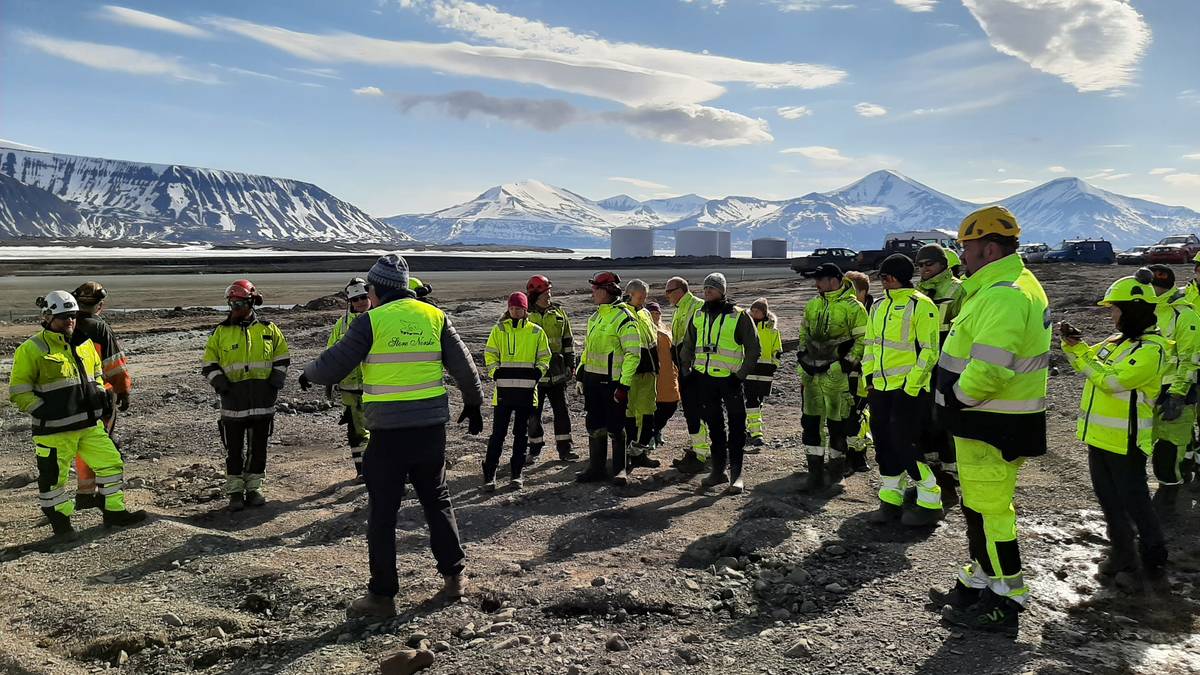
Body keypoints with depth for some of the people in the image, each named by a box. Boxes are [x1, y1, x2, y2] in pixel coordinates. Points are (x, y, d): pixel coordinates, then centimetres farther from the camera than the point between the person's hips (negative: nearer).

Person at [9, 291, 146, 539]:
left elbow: (96, 372, 25)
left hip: (90, 424, 6)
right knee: (53, 477, 5)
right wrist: (42, 410, -17)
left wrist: (100, 393, 8)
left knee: (111, 462, 7)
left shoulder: (85, 343, 9)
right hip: (54, 429, -6)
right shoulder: (31, 350, -10)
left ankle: (115, 512, 19)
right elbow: (18, 391, -9)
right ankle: (60, 522, 22)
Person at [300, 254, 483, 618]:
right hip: (432, 427, 5)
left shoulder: (371, 321, -7)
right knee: (436, 499, 19)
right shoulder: (434, 316, 5)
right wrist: (473, 404, 21)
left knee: (382, 512, 6)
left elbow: (333, 365, -4)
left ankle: (382, 595, 12)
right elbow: (464, 366, 8)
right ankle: (454, 575, 25)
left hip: (389, 431, -4)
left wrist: (308, 375, 18)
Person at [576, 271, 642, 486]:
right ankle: (596, 468, 22)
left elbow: (633, 354, -16)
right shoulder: (595, 317, 14)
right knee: (594, 426, 12)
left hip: (612, 381, -8)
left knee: (615, 428, 1)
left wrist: (624, 385, -20)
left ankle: (620, 470, 13)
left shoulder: (624, 317, -12)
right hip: (592, 379, 8)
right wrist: (580, 373, 19)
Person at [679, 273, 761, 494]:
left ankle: (736, 474, 7)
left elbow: (753, 348, -4)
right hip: (704, 378, 5)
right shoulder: (698, 316, 10)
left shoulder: (739, 316, -6)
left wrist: (741, 375, -10)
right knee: (714, 426, 13)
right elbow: (687, 345, 20)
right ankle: (718, 470, 23)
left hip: (729, 379, -5)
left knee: (736, 428, 0)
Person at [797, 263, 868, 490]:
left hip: (837, 377, -6)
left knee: (837, 425, 3)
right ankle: (815, 474, 10)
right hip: (811, 375, 6)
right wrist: (802, 356, 14)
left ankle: (836, 472, 20)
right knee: (810, 423, 4)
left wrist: (847, 364, -14)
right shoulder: (812, 306, 13)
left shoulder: (853, 307, -8)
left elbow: (863, 339, -10)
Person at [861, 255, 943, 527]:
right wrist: (869, 378, 12)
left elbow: (928, 351, -13)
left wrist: (911, 387, -16)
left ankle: (930, 503, 7)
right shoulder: (878, 306, 13)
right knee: (884, 442, 10)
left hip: (908, 389, -8)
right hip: (881, 389, 8)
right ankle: (891, 500, 21)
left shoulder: (920, 305, -10)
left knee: (904, 444, -7)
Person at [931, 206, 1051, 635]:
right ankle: (980, 583, 32)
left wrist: (953, 398, -15)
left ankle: (1005, 600, 11)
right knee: (981, 505, 19)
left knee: (989, 509, -1)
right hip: (992, 419, 11)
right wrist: (957, 399, 15)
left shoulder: (1002, 296, -22)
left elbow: (988, 368, -30)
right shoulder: (1016, 286, 15)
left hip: (991, 424, -11)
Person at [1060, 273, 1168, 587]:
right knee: (1109, 498, 16)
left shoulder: (1151, 349, -18)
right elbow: (1089, 361, 17)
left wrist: (1079, 351, -20)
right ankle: (1122, 553, 29)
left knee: (1134, 501, 3)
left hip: (1125, 441, -9)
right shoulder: (1116, 341, 10)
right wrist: (1072, 343, -2)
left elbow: (1112, 379, -27)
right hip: (1099, 435, 9)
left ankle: (1154, 557, 21)